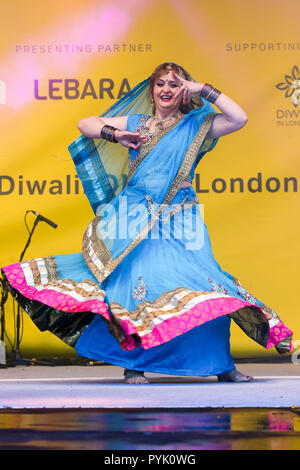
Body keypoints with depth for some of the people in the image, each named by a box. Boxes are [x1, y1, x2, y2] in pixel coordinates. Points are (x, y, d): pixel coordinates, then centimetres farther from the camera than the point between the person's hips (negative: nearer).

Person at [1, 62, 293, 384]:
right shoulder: (135, 123, 17)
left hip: (179, 219, -1)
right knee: (135, 280, -9)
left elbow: (239, 119, -1)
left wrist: (205, 90, 0)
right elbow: (85, 125, 17)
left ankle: (222, 365, -1)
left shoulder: (197, 125, 12)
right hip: (137, 217, 1)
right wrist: (114, 134, -2)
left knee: (205, 286, -12)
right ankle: (133, 364, 3)